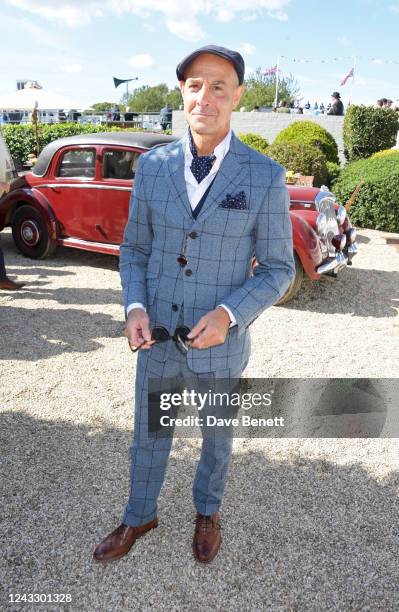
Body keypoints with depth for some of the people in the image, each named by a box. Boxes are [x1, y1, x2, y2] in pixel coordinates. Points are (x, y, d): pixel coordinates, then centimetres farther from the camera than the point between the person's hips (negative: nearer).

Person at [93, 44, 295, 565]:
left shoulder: (266, 177, -13)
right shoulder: (152, 166, -4)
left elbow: (278, 269, -8)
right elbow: (135, 248, 4)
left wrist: (229, 314, -24)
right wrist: (134, 307, -13)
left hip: (220, 347, -2)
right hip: (158, 341, 2)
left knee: (216, 439, 22)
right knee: (149, 437, 21)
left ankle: (207, 510, 54)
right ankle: (139, 517, 50)